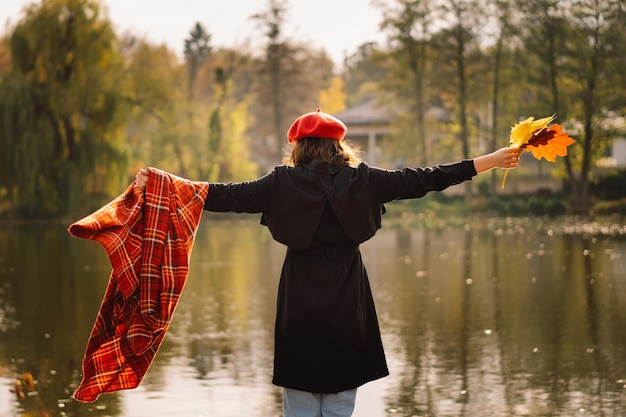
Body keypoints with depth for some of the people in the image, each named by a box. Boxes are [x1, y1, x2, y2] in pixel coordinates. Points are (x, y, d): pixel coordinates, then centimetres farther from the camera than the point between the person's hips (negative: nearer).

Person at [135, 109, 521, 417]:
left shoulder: (283, 183, -3)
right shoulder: (363, 180, 0)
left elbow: (228, 196, -4)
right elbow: (421, 180, 2)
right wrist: (490, 161, 9)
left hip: (300, 309, -1)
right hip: (348, 308, 1)